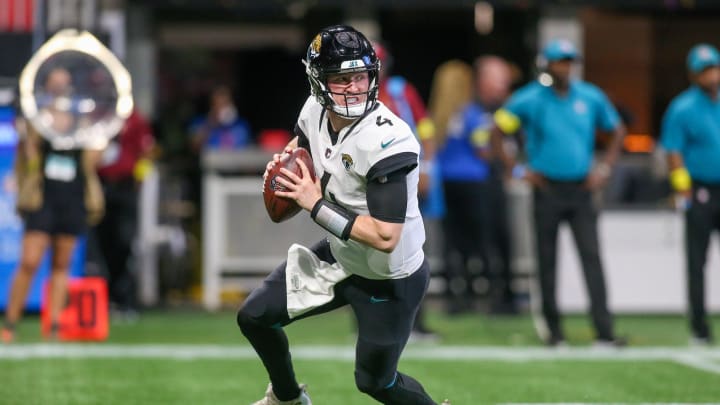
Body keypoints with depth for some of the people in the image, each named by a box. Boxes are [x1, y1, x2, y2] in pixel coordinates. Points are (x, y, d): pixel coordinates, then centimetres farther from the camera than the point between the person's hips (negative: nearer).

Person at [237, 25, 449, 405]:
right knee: (254, 317, 14)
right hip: (340, 257, 7)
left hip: (388, 280, -7)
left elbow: (385, 238, -35)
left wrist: (316, 205, -29)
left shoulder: (386, 140, -33)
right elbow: (300, 144, 17)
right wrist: (283, 163, -7)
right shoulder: (316, 111, -10)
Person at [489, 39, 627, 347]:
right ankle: (553, 330, 14)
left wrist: (604, 168, 8)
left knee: (592, 257, -8)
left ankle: (604, 331, -13)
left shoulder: (591, 98, 5)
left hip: (581, 190, 1)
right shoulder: (529, 100, -3)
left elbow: (617, 131, 18)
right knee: (547, 261, 3)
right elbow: (496, 133, 2)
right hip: (547, 191, -1)